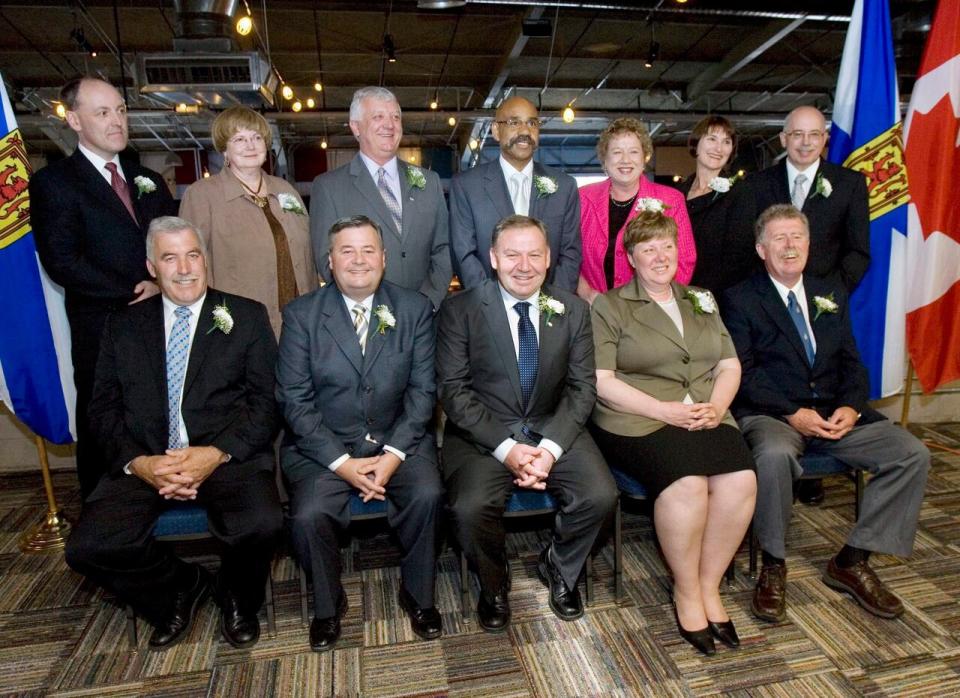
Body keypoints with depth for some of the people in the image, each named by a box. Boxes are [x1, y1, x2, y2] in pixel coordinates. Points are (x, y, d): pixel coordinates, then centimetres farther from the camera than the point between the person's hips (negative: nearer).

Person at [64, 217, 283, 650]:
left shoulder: (246, 317, 8)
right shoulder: (123, 326, 16)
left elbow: (267, 402, 0)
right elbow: (103, 409, 9)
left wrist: (217, 453, -15)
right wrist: (138, 463, -11)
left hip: (228, 457, -2)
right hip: (143, 462, 3)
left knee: (261, 525, -29)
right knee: (87, 547, -20)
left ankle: (237, 599, 6)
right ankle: (180, 586, 11)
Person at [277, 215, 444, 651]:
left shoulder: (415, 309, 2)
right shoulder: (300, 315, -1)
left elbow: (423, 390, -1)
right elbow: (294, 399, -5)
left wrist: (394, 454, -14)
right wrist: (341, 462, -14)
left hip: (398, 439, 1)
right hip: (324, 445, 0)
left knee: (427, 495, -24)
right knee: (310, 514, -23)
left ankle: (418, 595, 5)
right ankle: (327, 605, 9)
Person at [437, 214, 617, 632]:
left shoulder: (573, 311, 4)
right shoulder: (460, 310, -4)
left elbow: (581, 388, 2)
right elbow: (453, 390, -9)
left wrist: (550, 447, -14)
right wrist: (505, 447, -19)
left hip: (553, 429, 3)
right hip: (482, 433, -2)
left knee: (600, 497, -19)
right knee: (470, 509, -27)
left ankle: (558, 568, 15)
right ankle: (494, 585, 10)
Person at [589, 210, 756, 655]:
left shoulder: (701, 302, 22)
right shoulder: (609, 307, 4)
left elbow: (730, 365, 17)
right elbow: (601, 381, -7)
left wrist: (716, 406, -5)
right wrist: (665, 410, -15)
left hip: (707, 418, 5)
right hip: (637, 421, -4)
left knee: (740, 480, -23)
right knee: (687, 483, -30)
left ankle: (709, 586, -2)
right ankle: (686, 592, -5)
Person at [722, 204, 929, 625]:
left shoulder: (832, 294, 18)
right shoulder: (741, 299, 1)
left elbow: (851, 362, 14)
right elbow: (742, 372, -8)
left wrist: (851, 406, -6)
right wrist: (793, 413, -17)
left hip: (834, 412, 6)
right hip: (770, 414, -5)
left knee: (912, 454, -12)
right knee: (775, 454, -37)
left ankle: (852, 562, 1)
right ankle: (773, 566, -13)